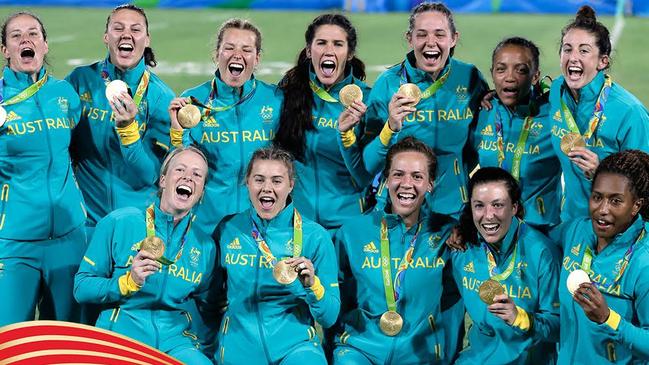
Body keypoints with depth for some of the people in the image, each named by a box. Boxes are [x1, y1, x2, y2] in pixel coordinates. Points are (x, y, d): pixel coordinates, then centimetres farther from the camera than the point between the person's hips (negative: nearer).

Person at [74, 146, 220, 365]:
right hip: (120, 336, -1)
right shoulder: (118, 223, -2)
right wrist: (128, 282, -15)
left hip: (174, 341, 1)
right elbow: (81, 288, -2)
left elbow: (212, 310, 20)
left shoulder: (205, 247, 7)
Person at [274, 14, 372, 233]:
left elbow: (364, 178, -10)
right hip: (292, 217, 2)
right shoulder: (288, 90, -1)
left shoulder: (364, 98, -6)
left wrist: (346, 133, -23)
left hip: (343, 220, -2)